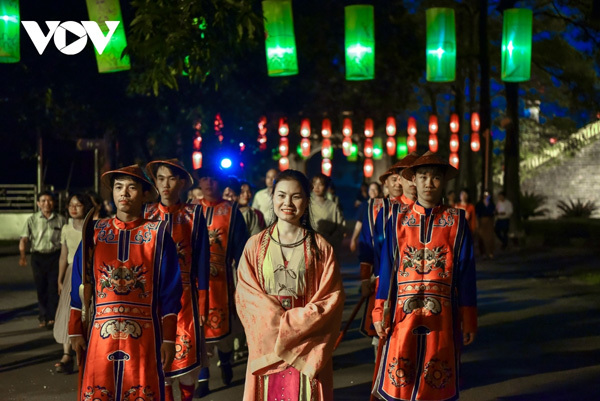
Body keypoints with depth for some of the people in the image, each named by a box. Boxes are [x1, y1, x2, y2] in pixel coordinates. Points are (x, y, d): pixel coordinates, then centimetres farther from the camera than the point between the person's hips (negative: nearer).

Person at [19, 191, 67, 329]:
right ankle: (43, 315, 22)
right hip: (38, 256, 1)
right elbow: (24, 239, -4)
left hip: (55, 256, -1)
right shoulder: (32, 220, 4)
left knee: (54, 287, -7)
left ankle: (51, 317, -4)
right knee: (41, 287, 7)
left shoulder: (61, 220, 4)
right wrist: (22, 255, -19)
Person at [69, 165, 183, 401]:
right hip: (101, 333, 2)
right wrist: (76, 332, 4)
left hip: (144, 336, -1)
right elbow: (80, 287, 8)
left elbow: (170, 292, -1)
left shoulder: (158, 235, 0)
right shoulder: (95, 232, 6)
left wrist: (168, 339, -4)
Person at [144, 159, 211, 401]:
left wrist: (202, 304, -5)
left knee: (186, 357, 3)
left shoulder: (193, 214, -1)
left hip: (184, 297, -1)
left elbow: (201, 261, -2)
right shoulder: (147, 214, 3)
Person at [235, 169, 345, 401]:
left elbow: (332, 298, -5)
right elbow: (246, 295, -1)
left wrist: (293, 324, -15)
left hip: (307, 346, -1)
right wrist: (278, 319, -15)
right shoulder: (255, 245, 3)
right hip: (267, 343, 1)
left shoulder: (320, 247, 0)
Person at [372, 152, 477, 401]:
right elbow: (387, 267, 3)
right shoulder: (398, 217, 4)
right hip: (402, 314, 0)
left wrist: (468, 320, 2)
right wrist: (380, 313, -2)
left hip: (441, 316, 0)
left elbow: (465, 272, 4)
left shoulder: (456, 221, 3)